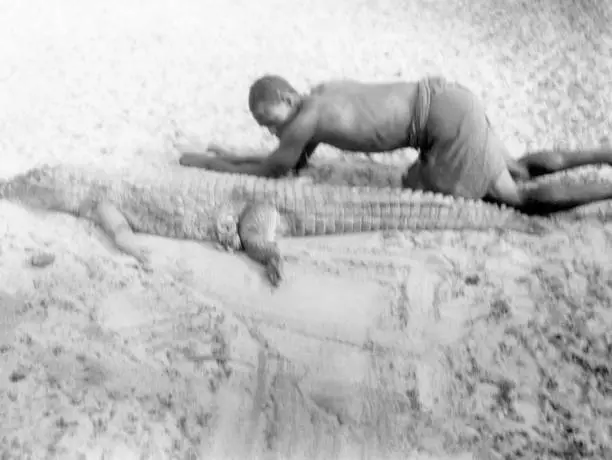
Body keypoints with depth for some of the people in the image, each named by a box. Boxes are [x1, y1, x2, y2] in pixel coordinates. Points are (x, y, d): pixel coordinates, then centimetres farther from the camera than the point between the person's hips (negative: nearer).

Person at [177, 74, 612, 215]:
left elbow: (273, 169, 1)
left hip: (445, 116, -9)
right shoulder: (323, 93, 11)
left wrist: (207, 163, 11)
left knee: (520, 198, 0)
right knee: (519, 169, 23)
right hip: (446, 99, 9)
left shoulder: (307, 117, -14)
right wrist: (233, 155, 22)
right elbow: (297, 163, 23)